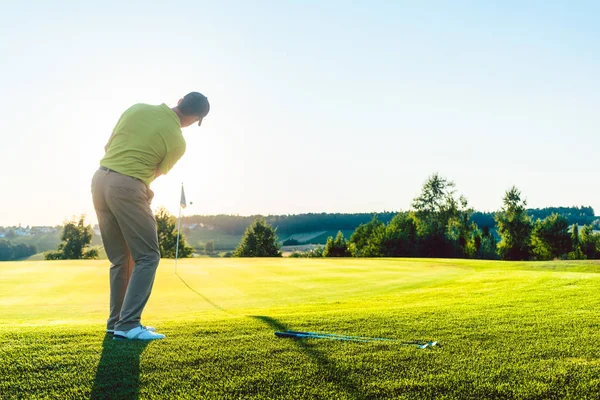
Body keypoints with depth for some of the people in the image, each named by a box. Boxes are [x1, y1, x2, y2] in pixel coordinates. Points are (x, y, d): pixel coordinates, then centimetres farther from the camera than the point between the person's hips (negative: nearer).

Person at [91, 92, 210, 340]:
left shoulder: (138, 108, 11)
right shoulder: (177, 141, -4)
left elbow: (108, 146, 16)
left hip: (100, 179, 7)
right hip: (127, 187, -7)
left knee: (120, 259, 14)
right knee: (147, 256, 0)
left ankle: (116, 321, 19)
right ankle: (128, 324, -7)